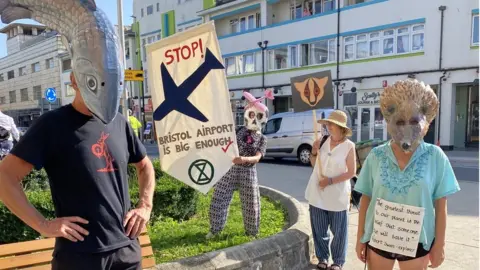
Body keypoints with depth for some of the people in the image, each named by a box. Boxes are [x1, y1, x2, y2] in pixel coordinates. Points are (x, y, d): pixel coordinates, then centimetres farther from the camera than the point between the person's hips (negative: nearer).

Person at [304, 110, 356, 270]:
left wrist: (331, 180, -18)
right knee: (319, 229, 14)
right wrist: (313, 152, -8)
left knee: (339, 231, 8)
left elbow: (351, 172, -9)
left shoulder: (349, 146, -10)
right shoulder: (322, 141, 1)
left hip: (337, 195, -4)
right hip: (318, 194, 4)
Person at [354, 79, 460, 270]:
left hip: (417, 241, 0)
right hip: (378, 238, 1)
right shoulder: (376, 156, -7)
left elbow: (440, 204, -3)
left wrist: (439, 244, -1)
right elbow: (365, 199, -2)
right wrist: (360, 238, 0)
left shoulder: (435, 157, -9)